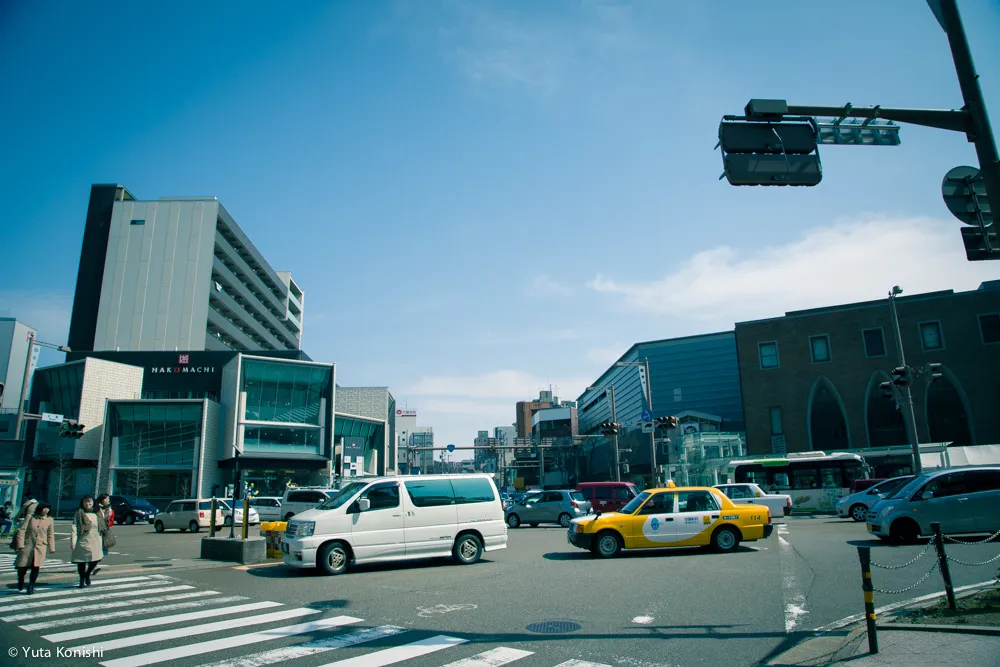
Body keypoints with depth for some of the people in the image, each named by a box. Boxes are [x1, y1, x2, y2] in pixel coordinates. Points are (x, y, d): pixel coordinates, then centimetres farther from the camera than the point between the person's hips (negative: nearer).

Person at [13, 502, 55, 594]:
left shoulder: (49, 520, 6)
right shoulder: (30, 517, -2)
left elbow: (50, 535, 12)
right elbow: (21, 530, -3)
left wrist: (51, 548, 9)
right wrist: (20, 544, -9)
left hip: (40, 548, 1)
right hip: (27, 546, -1)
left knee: (36, 567, -5)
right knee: (22, 567, 5)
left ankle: (31, 586, 12)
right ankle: (20, 582, 36)